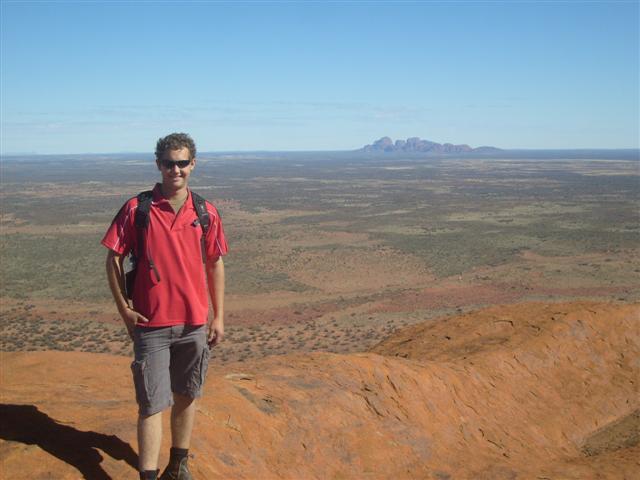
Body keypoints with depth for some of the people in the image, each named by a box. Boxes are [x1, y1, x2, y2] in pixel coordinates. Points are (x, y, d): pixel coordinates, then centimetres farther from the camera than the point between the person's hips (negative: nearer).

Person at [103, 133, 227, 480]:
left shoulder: (206, 213, 1)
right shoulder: (137, 208, -6)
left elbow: (215, 264, 8)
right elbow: (114, 259, 0)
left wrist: (218, 317, 5)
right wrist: (124, 309, -5)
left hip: (195, 324, 3)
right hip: (151, 324, -3)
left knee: (186, 396, 16)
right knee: (153, 403, -1)